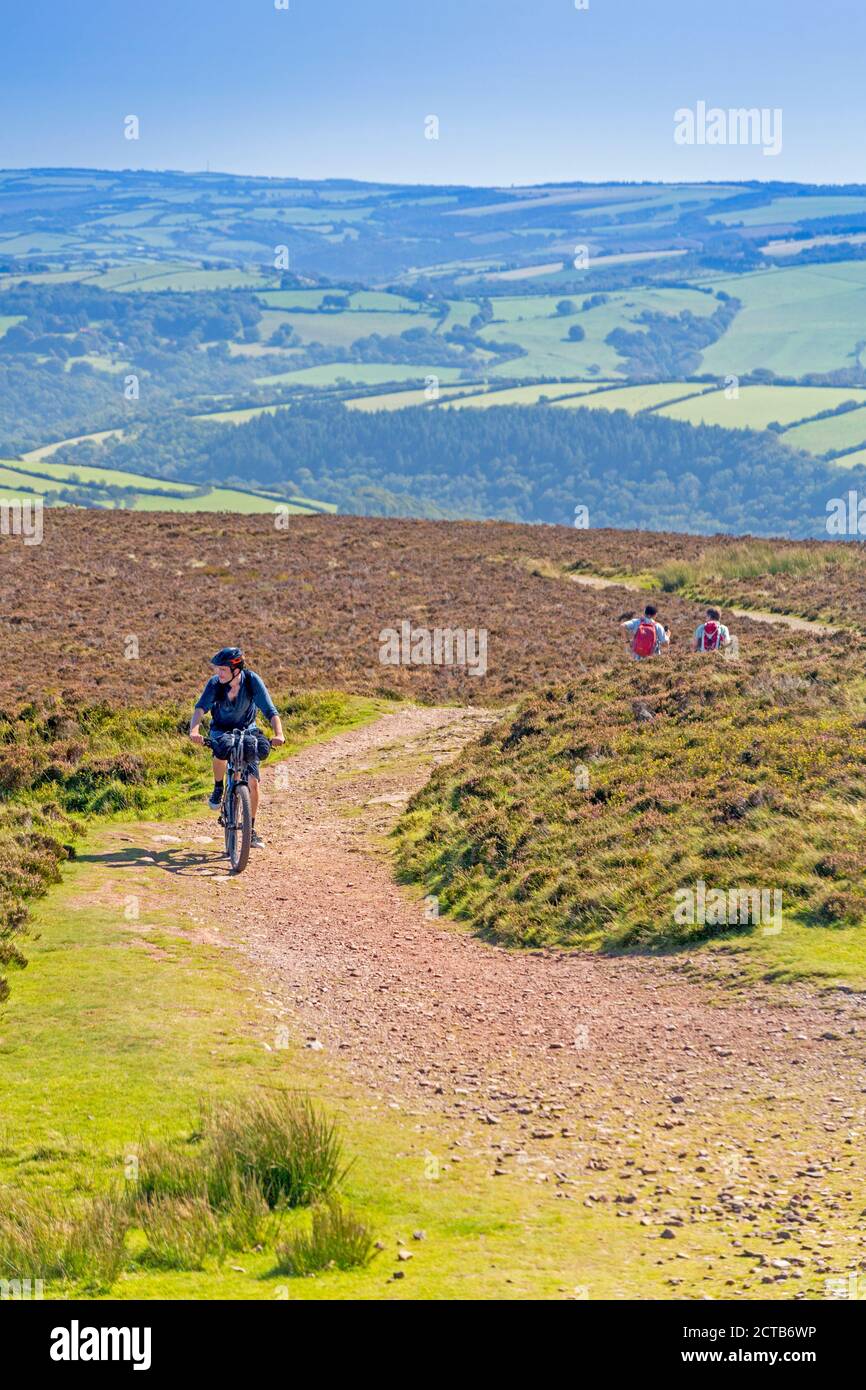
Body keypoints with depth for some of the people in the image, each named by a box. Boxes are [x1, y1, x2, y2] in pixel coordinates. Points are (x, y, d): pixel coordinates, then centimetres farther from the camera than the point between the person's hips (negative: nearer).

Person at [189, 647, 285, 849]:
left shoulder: (252, 681, -23)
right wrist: (194, 730, -56)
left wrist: (278, 734, -46)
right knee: (223, 748, -38)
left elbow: (270, 711, -28)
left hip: (246, 729, 1)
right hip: (221, 729, -1)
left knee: (253, 782, -11)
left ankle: (251, 829, 6)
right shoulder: (215, 683, -22)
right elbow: (200, 708, -35)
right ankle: (218, 789, -11)